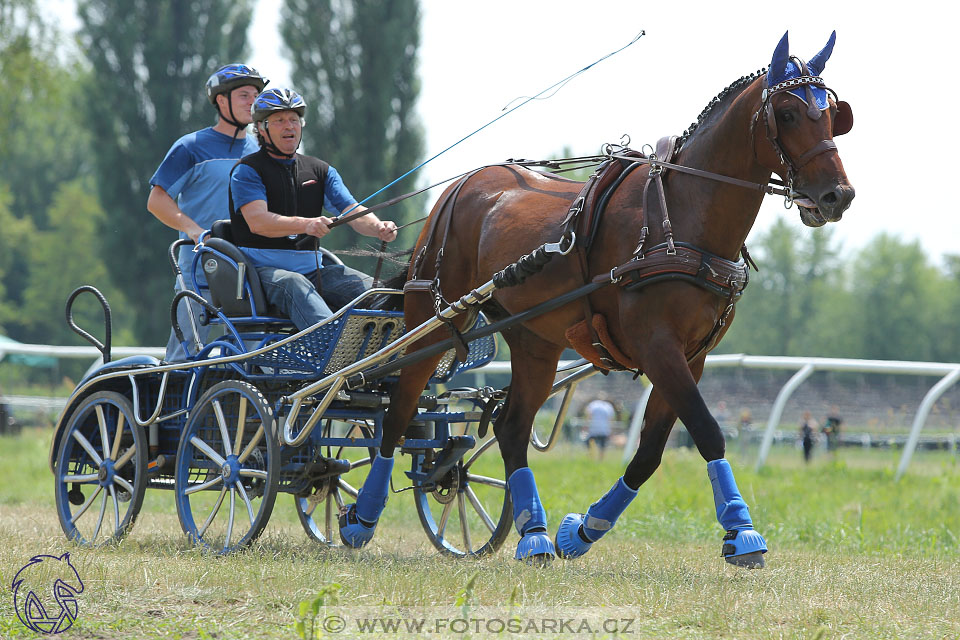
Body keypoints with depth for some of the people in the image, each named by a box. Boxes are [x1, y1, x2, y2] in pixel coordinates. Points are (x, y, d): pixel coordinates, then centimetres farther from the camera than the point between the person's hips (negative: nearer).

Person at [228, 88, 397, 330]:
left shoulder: (319, 170, 18)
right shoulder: (247, 170, 1)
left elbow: (353, 211, 5)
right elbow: (257, 221, -16)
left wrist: (378, 228, -20)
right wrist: (306, 225, -34)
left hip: (312, 270, 6)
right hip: (263, 270, -6)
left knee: (371, 288, -18)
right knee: (295, 286, -39)